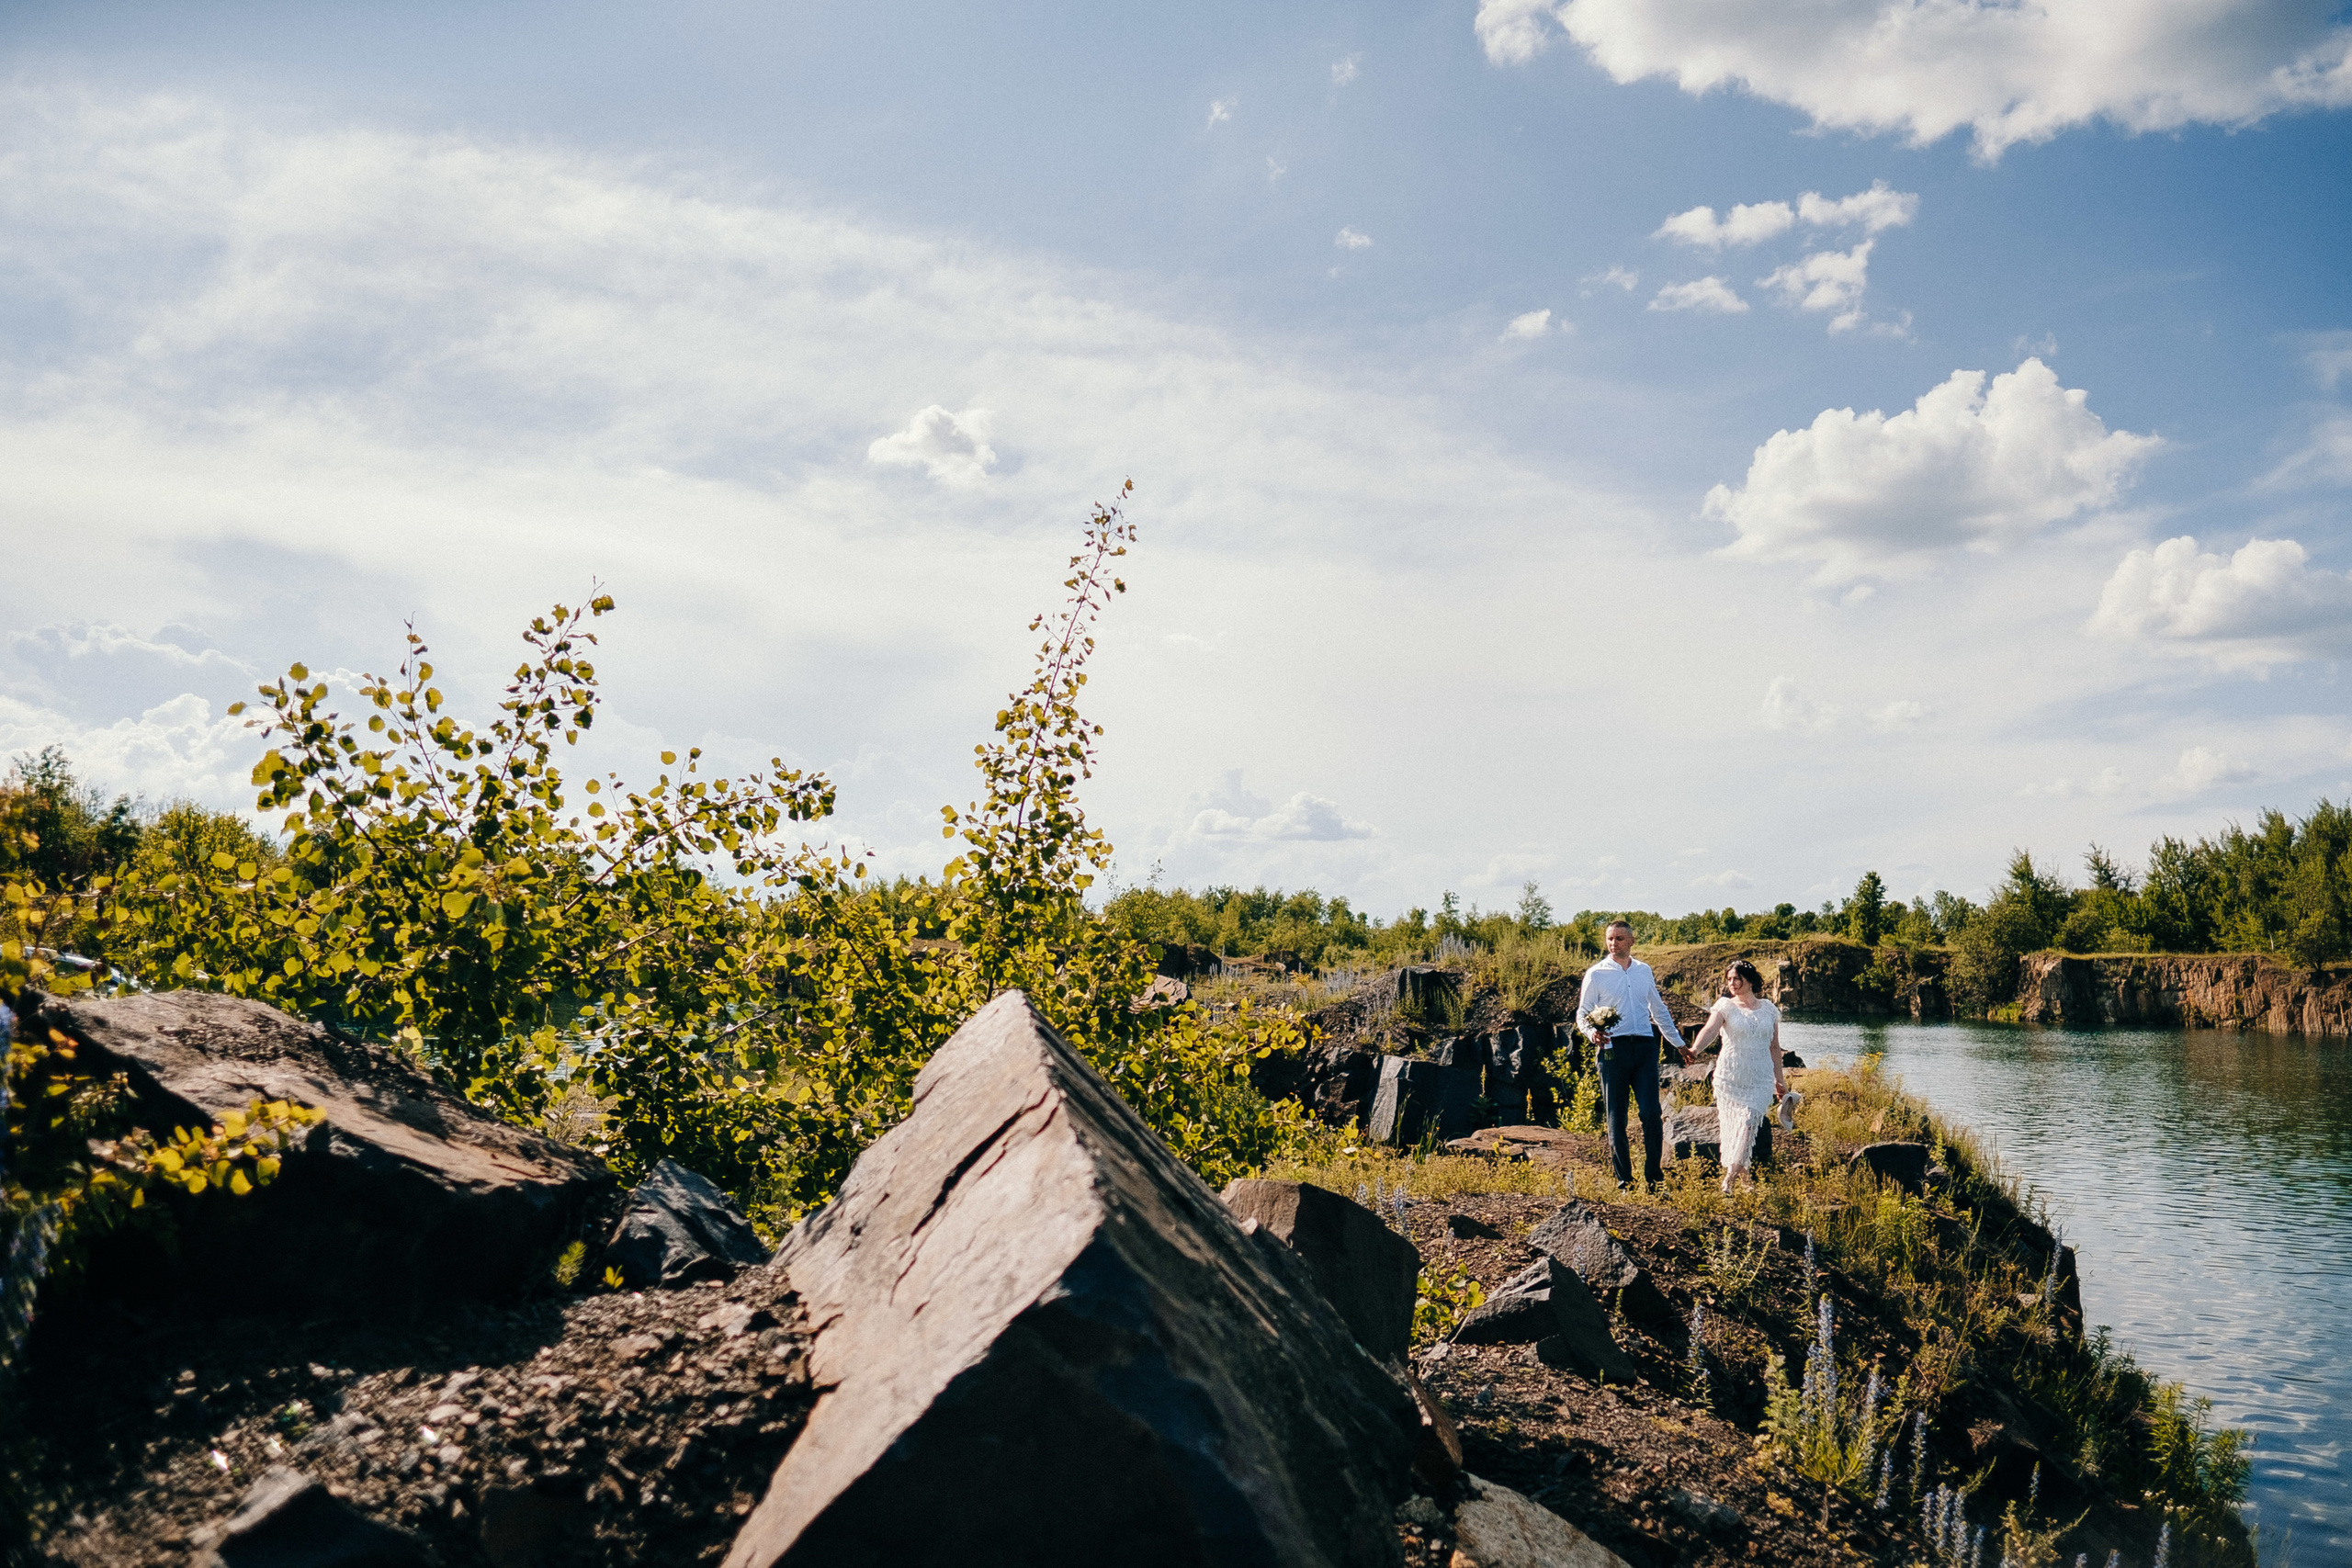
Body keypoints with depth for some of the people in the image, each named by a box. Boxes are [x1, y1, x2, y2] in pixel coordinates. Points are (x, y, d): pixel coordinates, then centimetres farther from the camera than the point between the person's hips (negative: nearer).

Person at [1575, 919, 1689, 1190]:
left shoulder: (1644, 971, 14)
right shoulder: (1596, 974, 3)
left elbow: (1659, 1010, 25)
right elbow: (1583, 1013, 4)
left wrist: (1679, 1044, 26)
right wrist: (1592, 1033, -17)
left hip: (1645, 1046, 2)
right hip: (1613, 1048, -2)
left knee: (1651, 1113, -7)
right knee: (1616, 1117, 2)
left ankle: (1652, 1177, 4)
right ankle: (1623, 1179, 11)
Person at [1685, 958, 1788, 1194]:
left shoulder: (1768, 1009, 10)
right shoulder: (1725, 1006, 2)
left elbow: (1774, 1047, 18)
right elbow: (1710, 1029, -17)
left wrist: (1780, 1080, 20)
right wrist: (1694, 1049, -37)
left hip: (1760, 1079, 1)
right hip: (1730, 1077, 0)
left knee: (1748, 1121, -15)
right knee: (1730, 1125, 0)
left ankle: (1729, 1179, -14)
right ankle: (1744, 1175, 16)